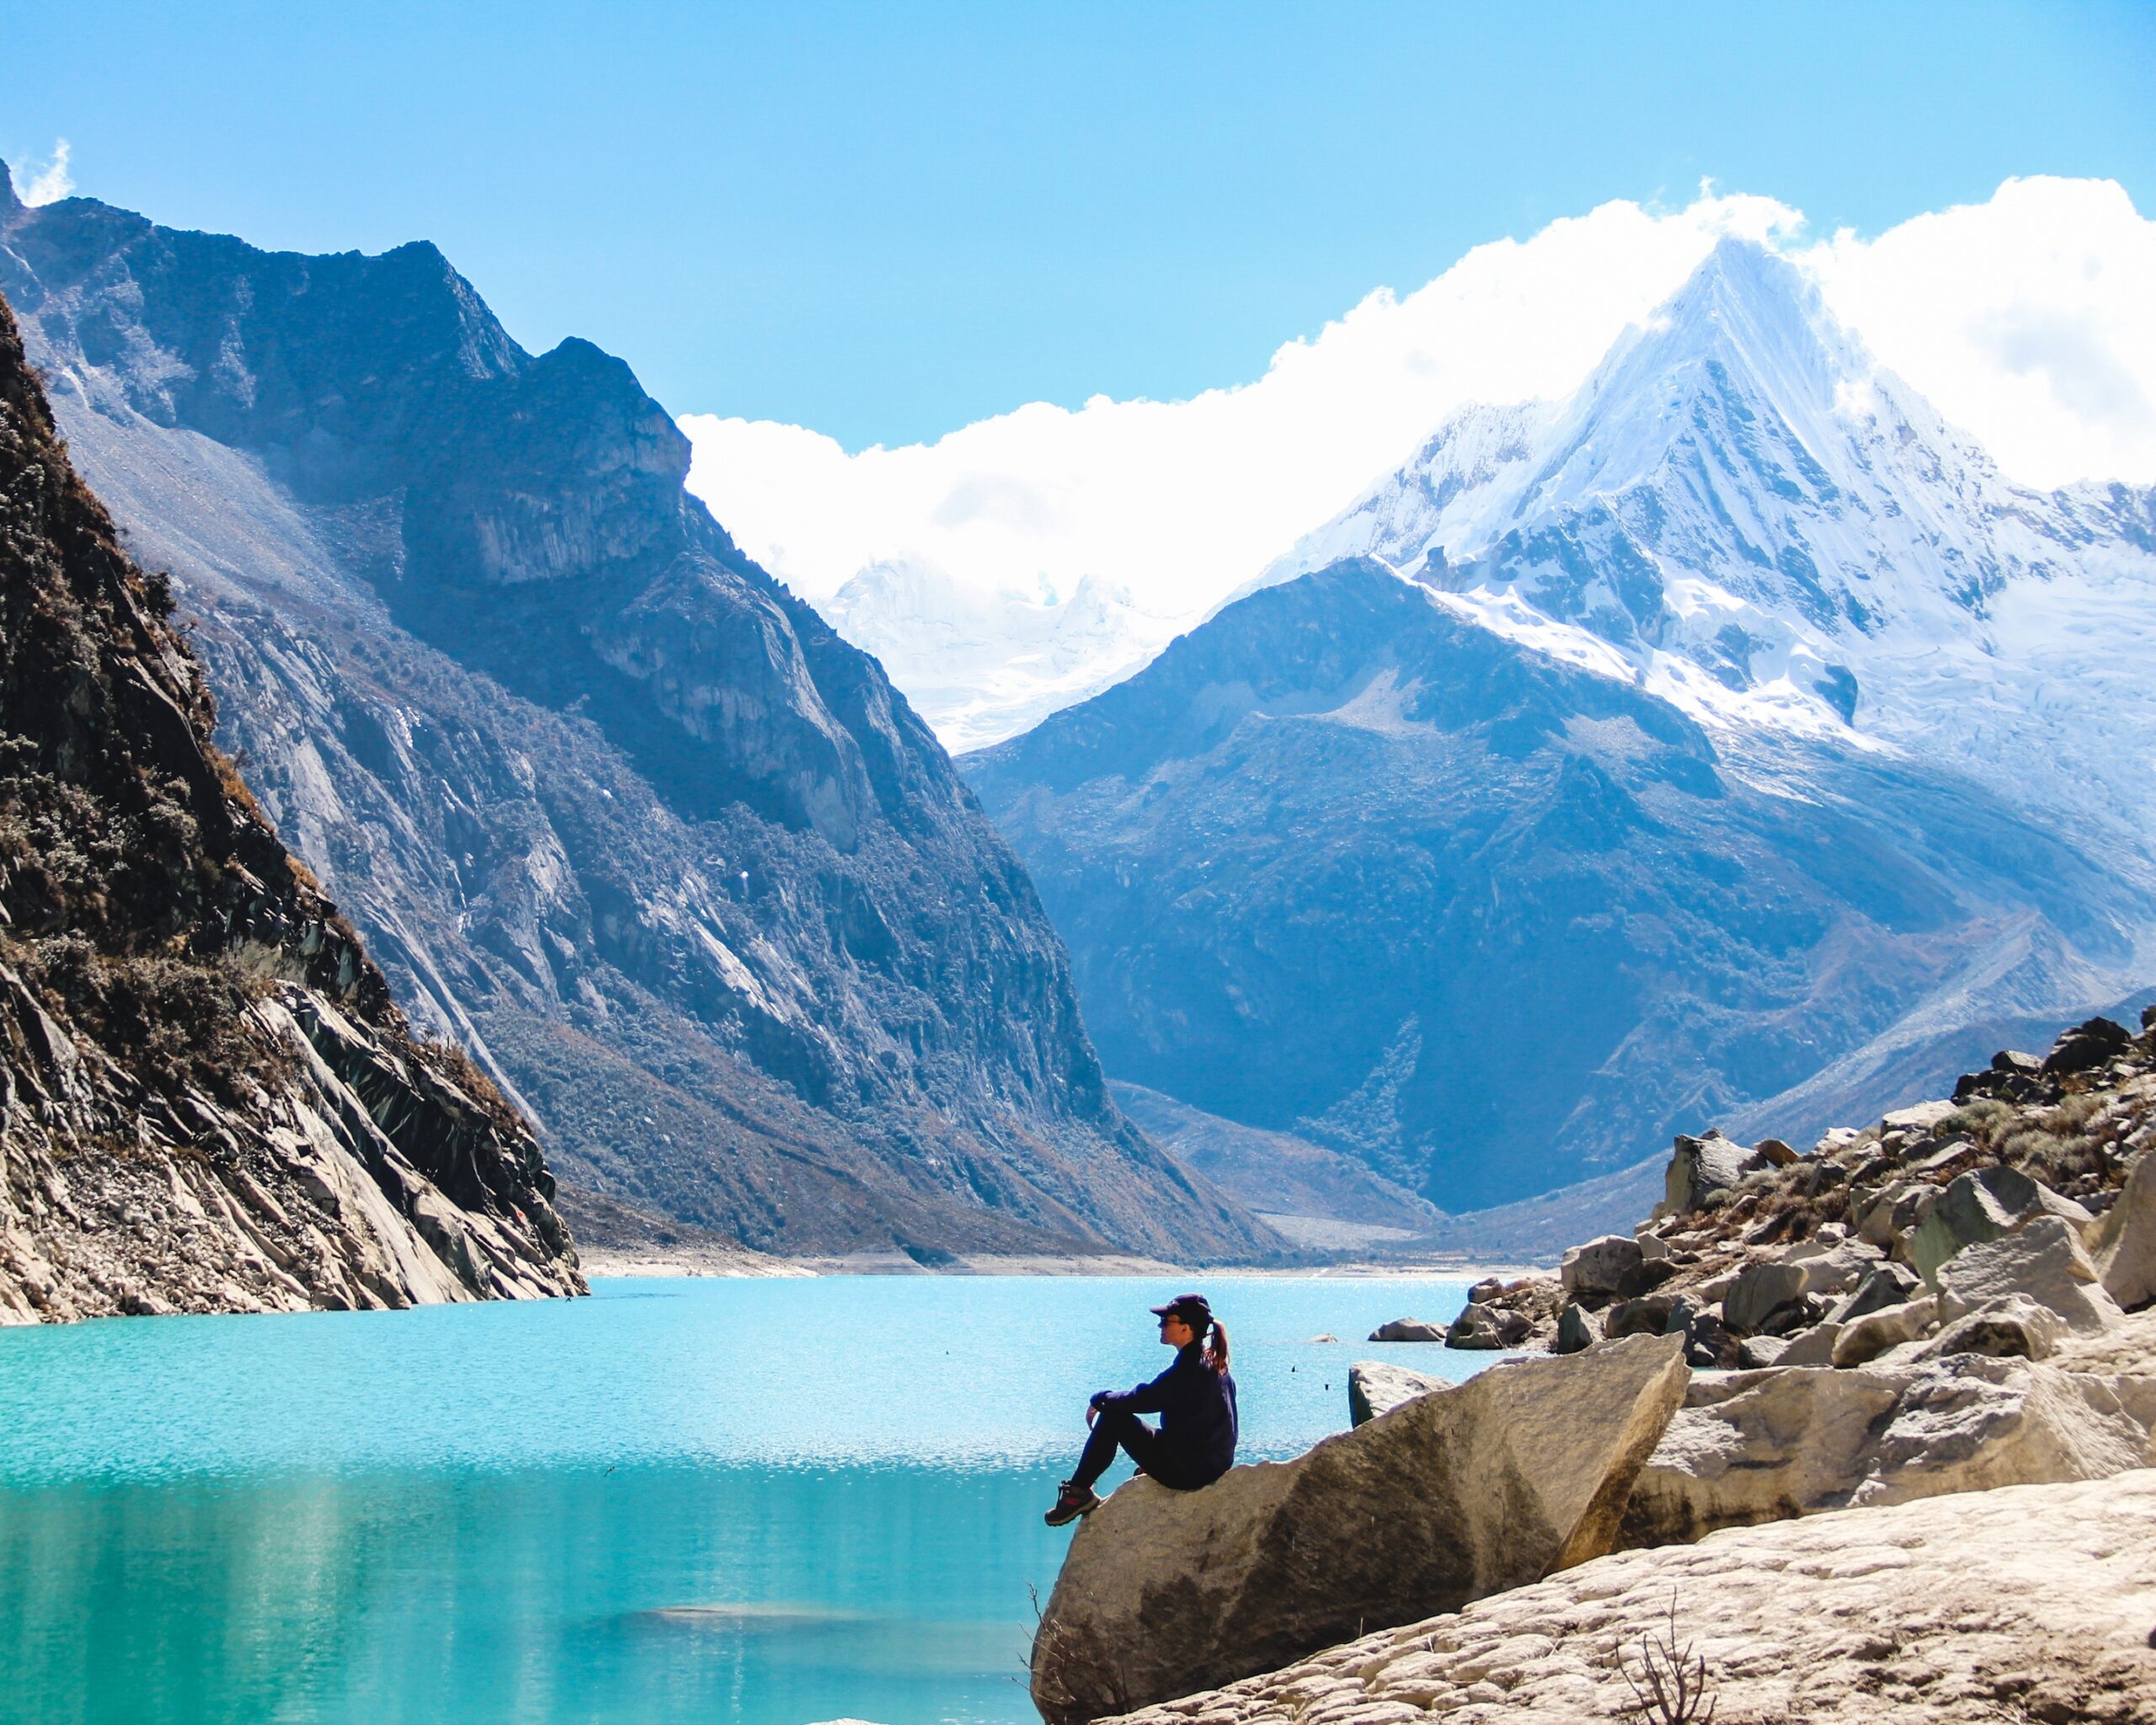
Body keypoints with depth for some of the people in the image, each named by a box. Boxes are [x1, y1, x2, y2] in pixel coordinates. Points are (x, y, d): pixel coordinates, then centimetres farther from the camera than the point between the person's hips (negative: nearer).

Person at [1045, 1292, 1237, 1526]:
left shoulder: (1189, 1370, -21)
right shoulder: (1214, 1365, 7)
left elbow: (1143, 1399, -16)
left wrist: (1100, 1400, 0)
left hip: (1185, 1471, -9)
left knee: (1112, 1416, -3)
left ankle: (1078, 1493, 5)